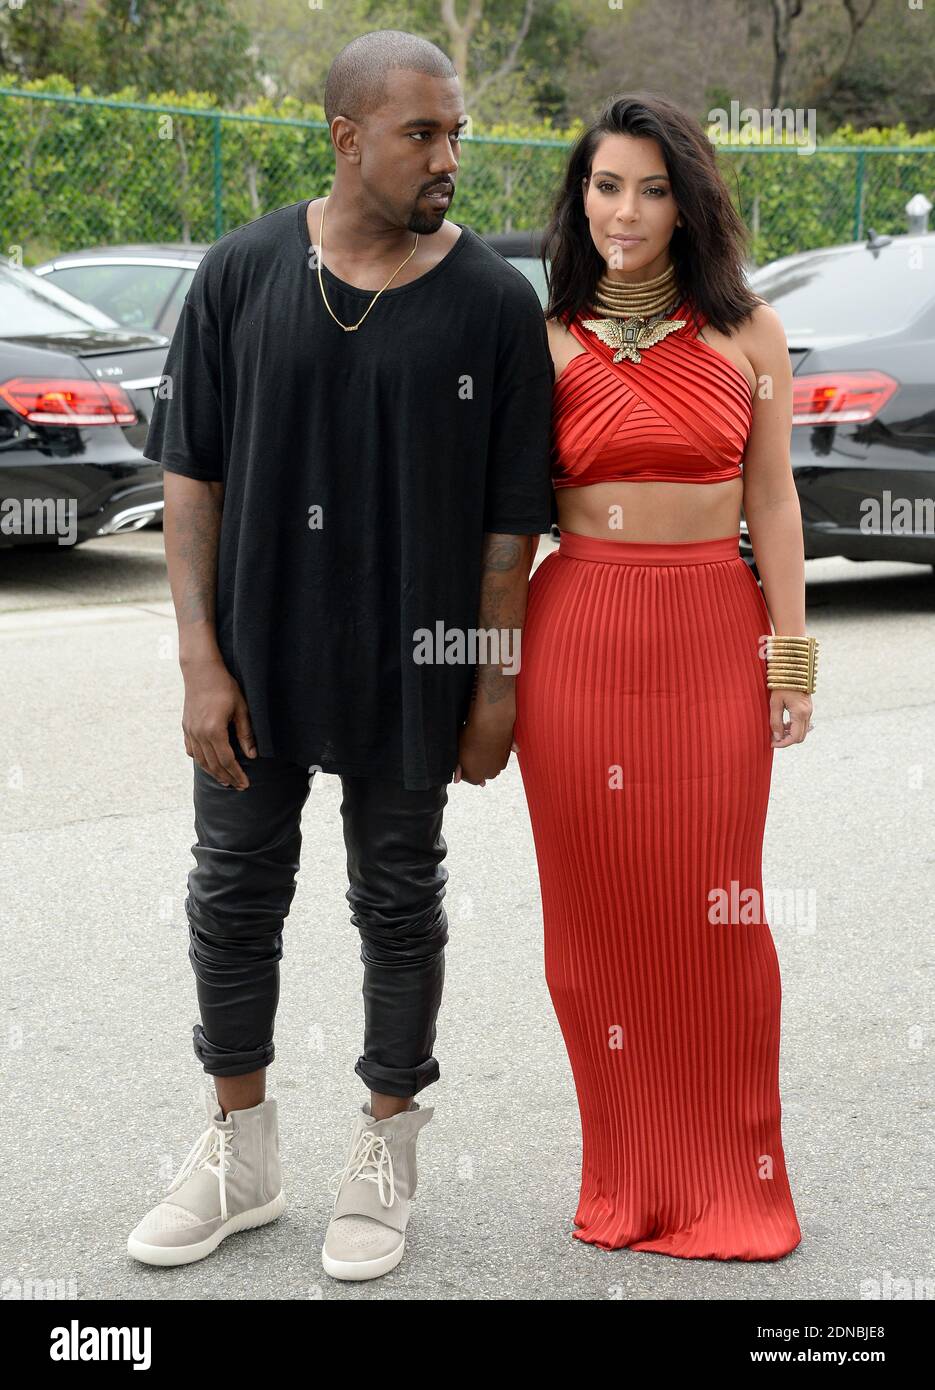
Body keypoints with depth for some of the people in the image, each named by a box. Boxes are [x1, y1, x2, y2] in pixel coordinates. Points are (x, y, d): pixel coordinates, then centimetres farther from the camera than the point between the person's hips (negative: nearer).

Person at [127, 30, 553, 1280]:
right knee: (235, 898, 12)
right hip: (257, 659, 2)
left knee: (400, 907, 12)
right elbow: (191, 473, -2)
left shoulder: (496, 301, -7)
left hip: (410, 669, -1)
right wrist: (202, 659, -7)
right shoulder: (243, 273, -4)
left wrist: (497, 683, -5)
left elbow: (511, 516, -4)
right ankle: (240, 1153, 32)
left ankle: (385, 1153, 31)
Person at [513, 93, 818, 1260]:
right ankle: (627, 1177, 19)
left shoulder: (747, 333, 6)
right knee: (599, 902, 5)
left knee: (715, 904, 1)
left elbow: (772, 501, 5)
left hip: (714, 637, 0)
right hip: (579, 633, 0)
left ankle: (730, 1181, 17)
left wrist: (791, 651, 1)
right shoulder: (548, 340, 5)